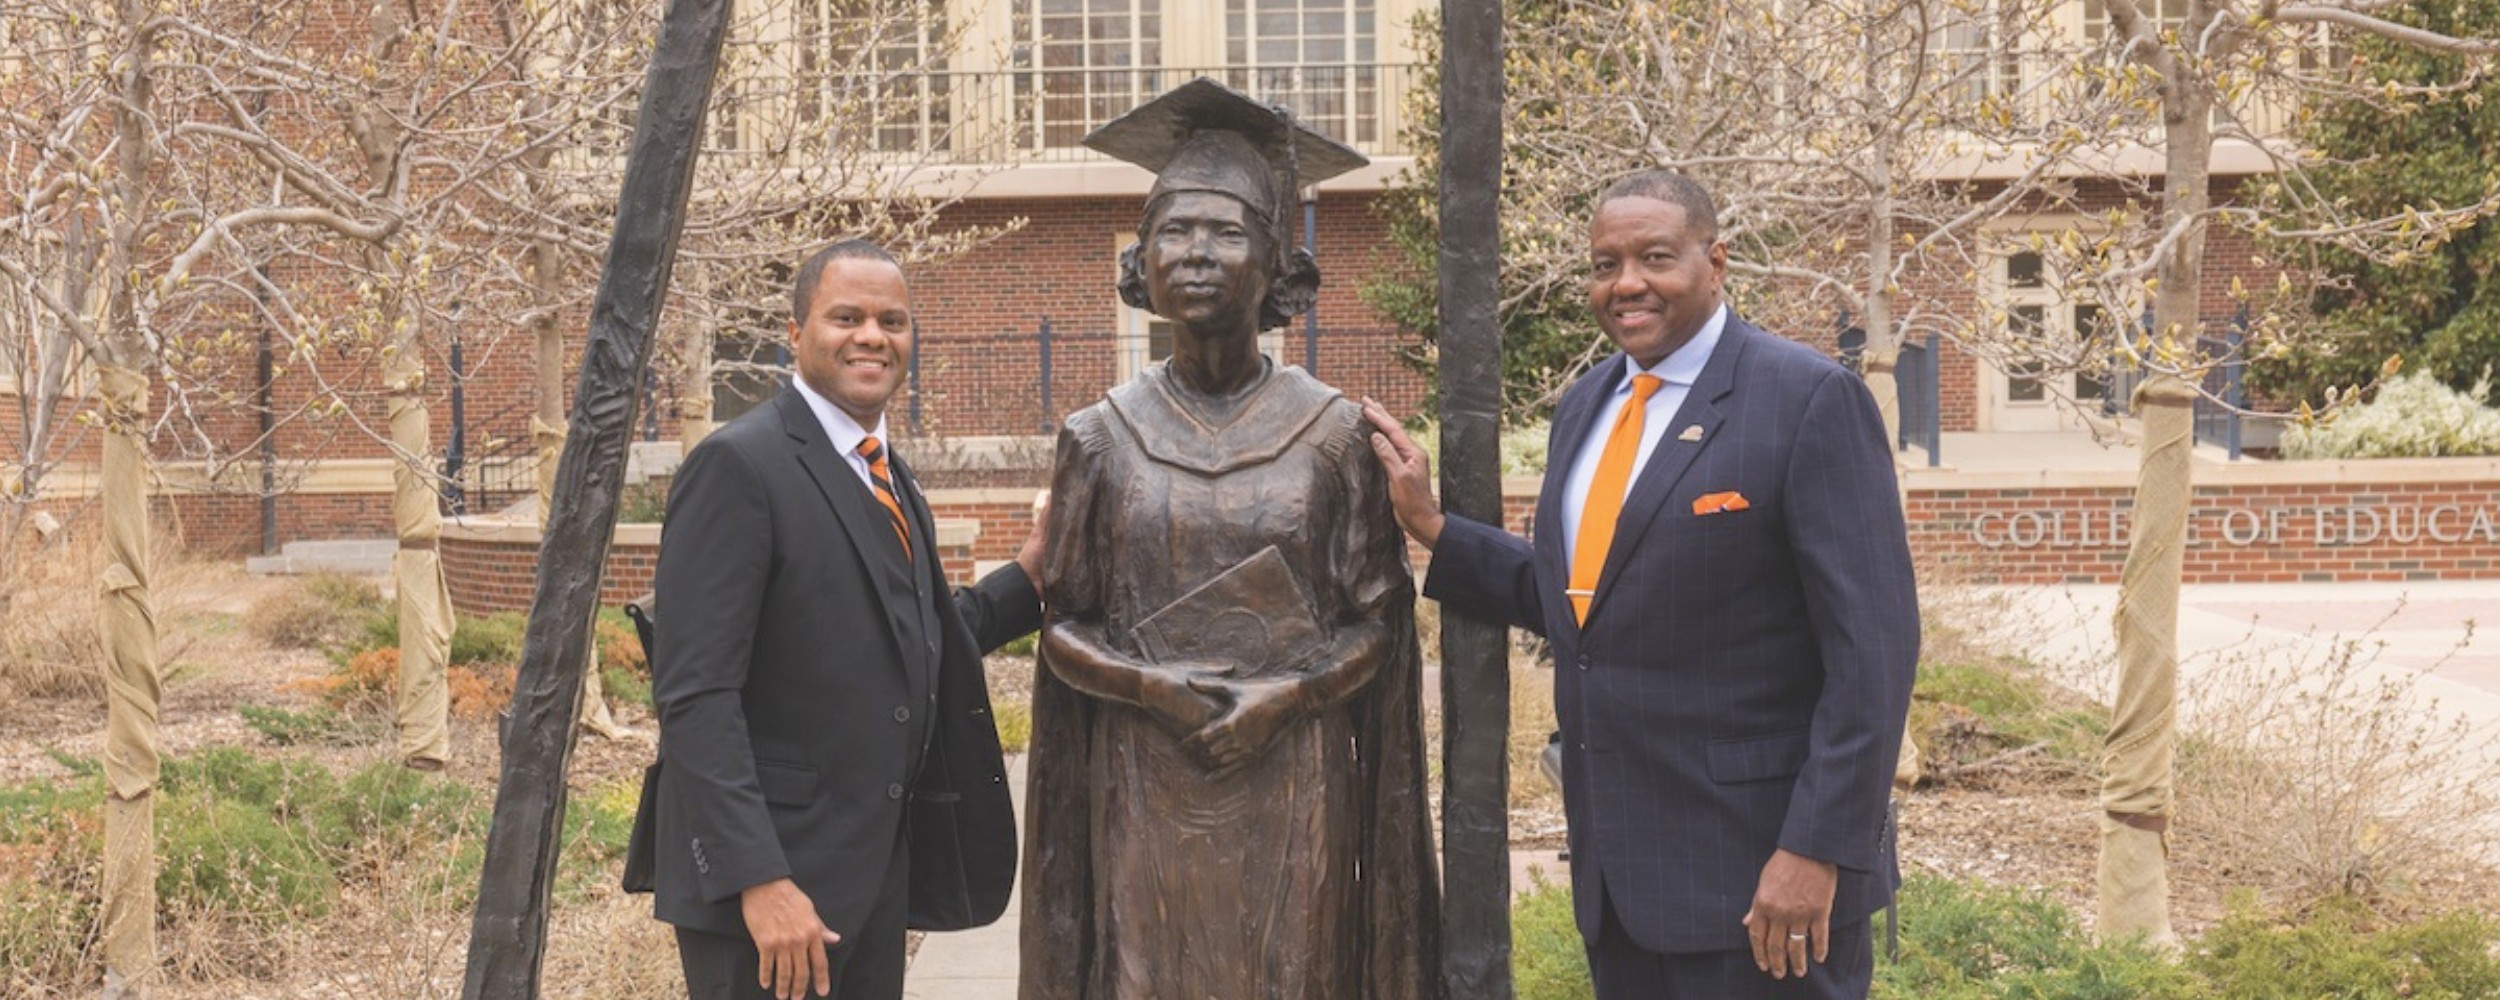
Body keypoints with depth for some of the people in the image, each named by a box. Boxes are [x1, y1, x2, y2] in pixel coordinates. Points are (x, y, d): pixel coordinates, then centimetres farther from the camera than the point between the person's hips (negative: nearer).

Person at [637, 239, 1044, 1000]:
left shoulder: (887, 475, 12)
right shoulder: (739, 465, -13)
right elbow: (695, 694, -19)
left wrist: (1029, 572, 8)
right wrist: (758, 879, -24)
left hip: (873, 871, 8)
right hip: (765, 873, -8)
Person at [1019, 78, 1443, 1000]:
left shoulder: (1334, 432, -1)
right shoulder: (1102, 438, 2)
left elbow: (1376, 625, 1)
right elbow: (1063, 624, 4)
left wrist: (1282, 697, -15)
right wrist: (1153, 689, -13)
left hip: (1295, 789, 0)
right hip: (1144, 789, 1)